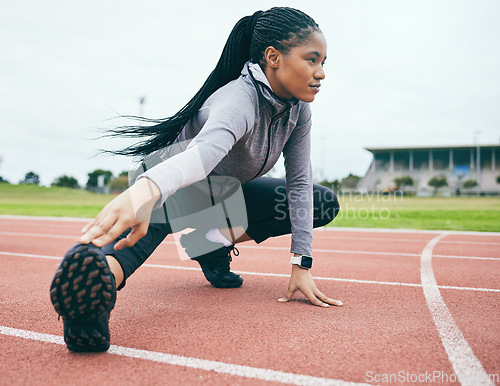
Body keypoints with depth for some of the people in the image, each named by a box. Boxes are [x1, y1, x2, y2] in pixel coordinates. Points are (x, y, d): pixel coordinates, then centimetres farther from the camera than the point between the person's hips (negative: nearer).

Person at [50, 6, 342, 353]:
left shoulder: (299, 109, -11)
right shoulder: (240, 100, -34)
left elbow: (299, 182, -12)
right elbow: (207, 149, -56)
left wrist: (302, 264, -19)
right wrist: (146, 189, -78)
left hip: (225, 195, 7)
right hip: (170, 181, -7)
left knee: (325, 204, -3)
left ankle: (216, 243, -5)